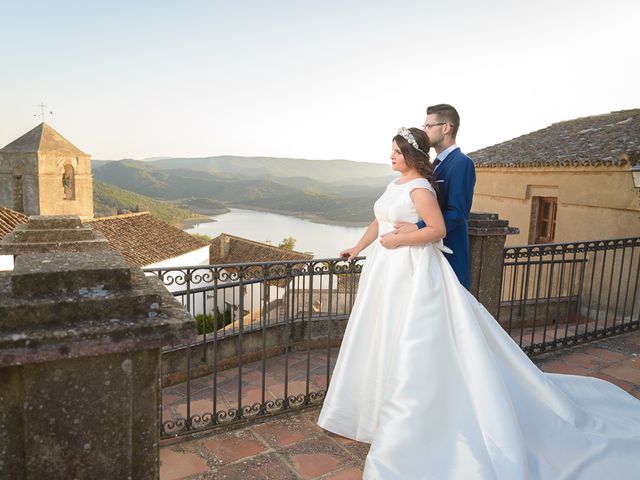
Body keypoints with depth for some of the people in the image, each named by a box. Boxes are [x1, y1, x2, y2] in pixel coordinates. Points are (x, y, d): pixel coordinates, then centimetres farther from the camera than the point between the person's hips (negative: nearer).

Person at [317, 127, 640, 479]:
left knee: (410, 343, -1)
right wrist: (358, 248, 20)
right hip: (386, 269, 10)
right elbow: (379, 222, 20)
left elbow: (438, 230, -21)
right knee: (383, 339, 17)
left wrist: (398, 240, -20)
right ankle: (373, 406, 34)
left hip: (413, 272, -10)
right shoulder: (395, 184, 13)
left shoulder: (420, 188, -15)